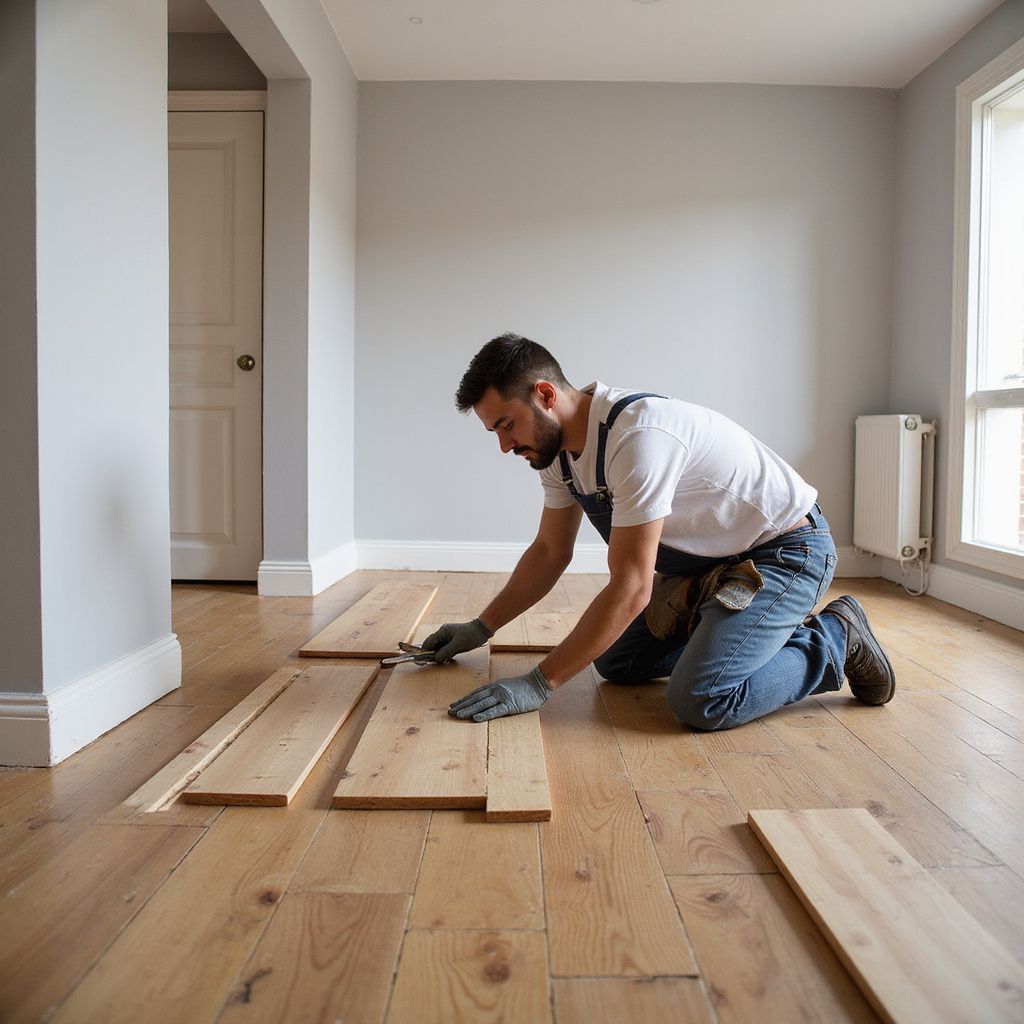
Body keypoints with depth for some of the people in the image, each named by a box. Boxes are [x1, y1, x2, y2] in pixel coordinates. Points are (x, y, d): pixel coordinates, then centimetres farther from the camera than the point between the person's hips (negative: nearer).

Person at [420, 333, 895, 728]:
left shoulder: (637, 436, -33)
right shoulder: (559, 445, -4)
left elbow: (630, 590, -33)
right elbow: (550, 552, 9)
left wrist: (538, 684, -30)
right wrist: (481, 628, 7)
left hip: (785, 549, -9)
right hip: (711, 556, 9)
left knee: (699, 701, -24)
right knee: (616, 662, 9)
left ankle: (836, 641, 0)